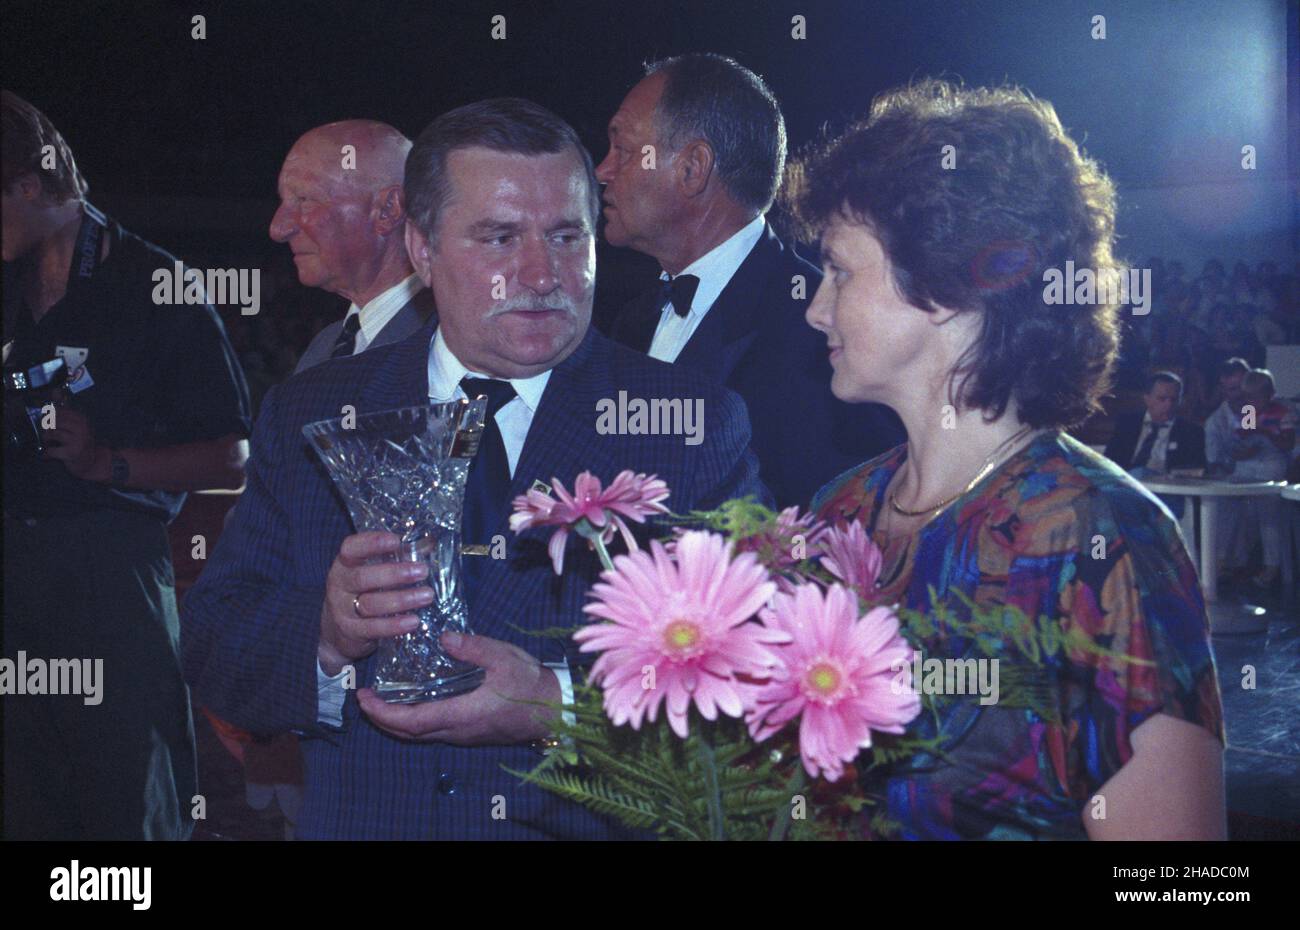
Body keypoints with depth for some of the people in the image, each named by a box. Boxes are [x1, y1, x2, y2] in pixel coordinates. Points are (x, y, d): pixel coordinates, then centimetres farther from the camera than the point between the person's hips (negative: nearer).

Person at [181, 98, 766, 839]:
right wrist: (326, 641, -14)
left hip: (599, 821, -3)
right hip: (360, 821, 3)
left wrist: (556, 702, -19)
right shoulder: (310, 417, 8)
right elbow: (213, 649, 5)